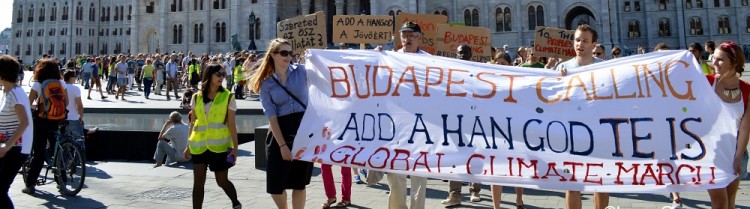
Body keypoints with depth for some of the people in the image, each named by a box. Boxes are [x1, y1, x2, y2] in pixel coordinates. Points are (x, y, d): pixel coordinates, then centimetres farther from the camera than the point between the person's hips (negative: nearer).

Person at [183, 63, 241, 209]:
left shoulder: (227, 97, -3)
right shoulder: (197, 97, 5)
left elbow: (231, 124, -5)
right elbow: (193, 123, 10)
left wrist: (235, 146, -10)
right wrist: (189, 146, 11)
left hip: (220, 145, -2)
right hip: (199, 146, 2)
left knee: (222, 181, 8)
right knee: (198, 182, 2)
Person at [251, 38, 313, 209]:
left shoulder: (302, 71, 3)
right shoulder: (266, 84, 2)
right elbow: (271, 117, -3)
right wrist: (282, 145, -10)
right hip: (281, 131, 1)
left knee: (299, 183, 7)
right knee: (275, 185, 4)